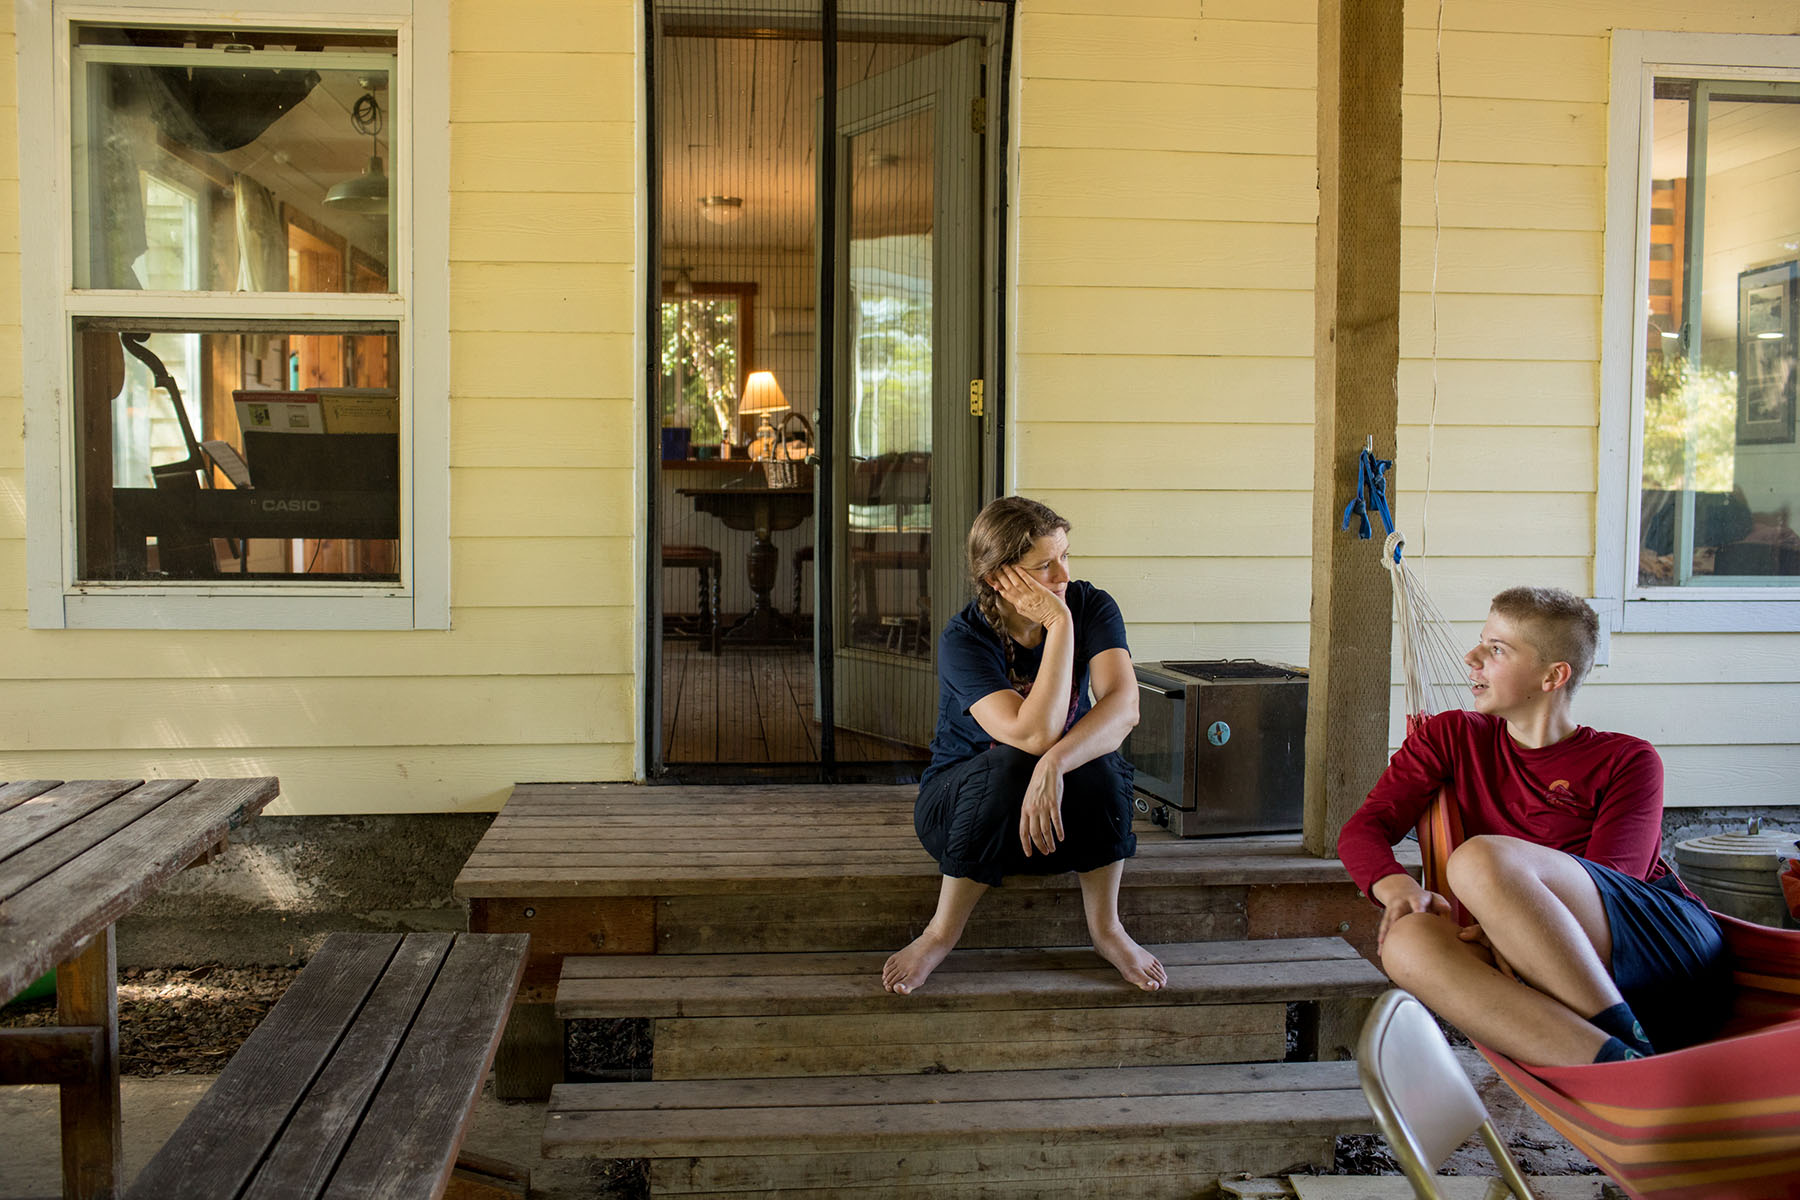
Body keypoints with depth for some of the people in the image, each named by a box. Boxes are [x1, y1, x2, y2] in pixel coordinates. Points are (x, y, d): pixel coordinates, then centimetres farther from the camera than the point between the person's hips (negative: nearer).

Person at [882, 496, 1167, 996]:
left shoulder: (1091, 607, -13)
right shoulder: (964, 639, -23)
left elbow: (1125, 705, -30)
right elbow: (1033, 734, -37)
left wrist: (1055, 764, -46)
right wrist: (1060, 626, -36)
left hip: (1061, 808, 2)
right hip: (960, 802, -2)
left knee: (1100, 759, -30)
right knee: (1009, 763, -36)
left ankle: (1106, 928, -11)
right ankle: (942, 933, -17)